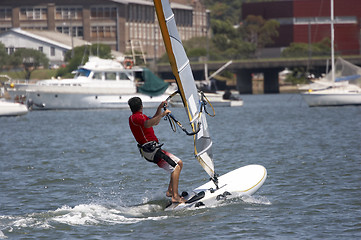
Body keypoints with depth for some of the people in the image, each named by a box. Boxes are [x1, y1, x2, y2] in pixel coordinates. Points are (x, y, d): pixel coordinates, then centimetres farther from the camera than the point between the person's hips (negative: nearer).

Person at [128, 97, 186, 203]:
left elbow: (155, 122, 33)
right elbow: (147, 124, -35)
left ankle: (170, 191, 11)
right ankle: (175, 196, -23)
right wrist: (162, 114, -31)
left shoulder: (135, 117, 21)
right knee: (176, 167, -16)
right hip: (150, 149, -11)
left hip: (152, 149, 11)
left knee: (179, 163, 14)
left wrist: (160, 107, 24)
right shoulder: (136, 117, -12)